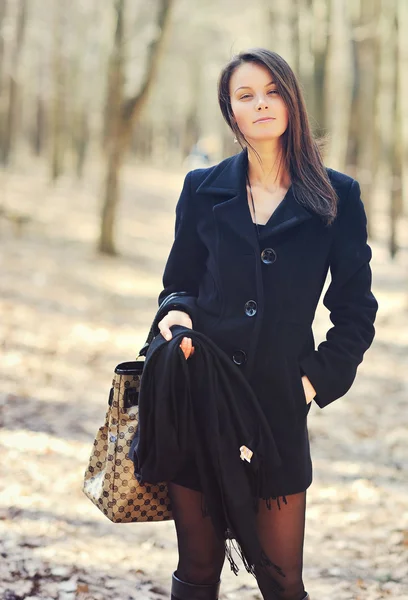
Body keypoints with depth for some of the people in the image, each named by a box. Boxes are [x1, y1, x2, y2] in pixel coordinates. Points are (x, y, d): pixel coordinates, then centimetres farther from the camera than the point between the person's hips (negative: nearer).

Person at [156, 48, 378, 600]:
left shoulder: (338, 197, 2)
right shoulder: (203, 189, 7)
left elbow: (355, 310, 6)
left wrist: (318, 378, -5)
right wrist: (177, 313, -7)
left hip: (280, 408, -1)